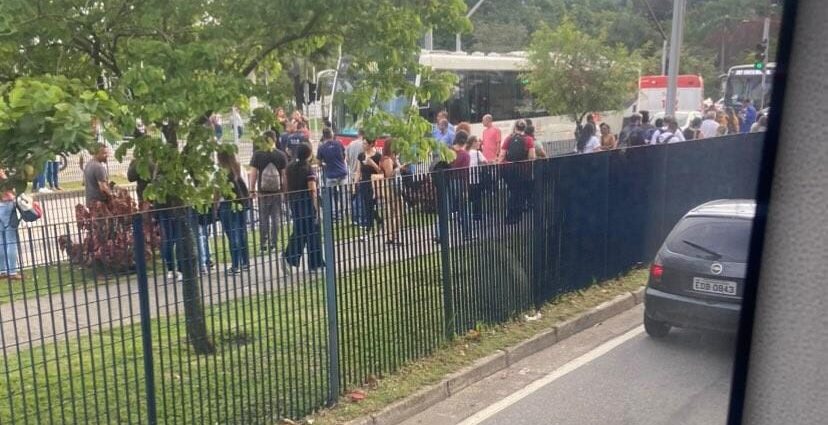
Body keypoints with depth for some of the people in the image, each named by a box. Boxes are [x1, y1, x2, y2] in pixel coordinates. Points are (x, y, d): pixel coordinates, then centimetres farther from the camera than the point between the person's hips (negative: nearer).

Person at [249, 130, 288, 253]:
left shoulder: (257, 155, -2)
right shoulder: (281, 155, -2)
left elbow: (253, 173, -4)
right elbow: (284, 174, -3)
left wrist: (252, 190, 1)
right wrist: (285, 190, 4)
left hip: (263, 192, 0)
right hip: (277, 192, 0)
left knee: (263, 219, 9)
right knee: (276, 218, 8)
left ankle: (264, 245, 10)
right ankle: (273, 244, 8)